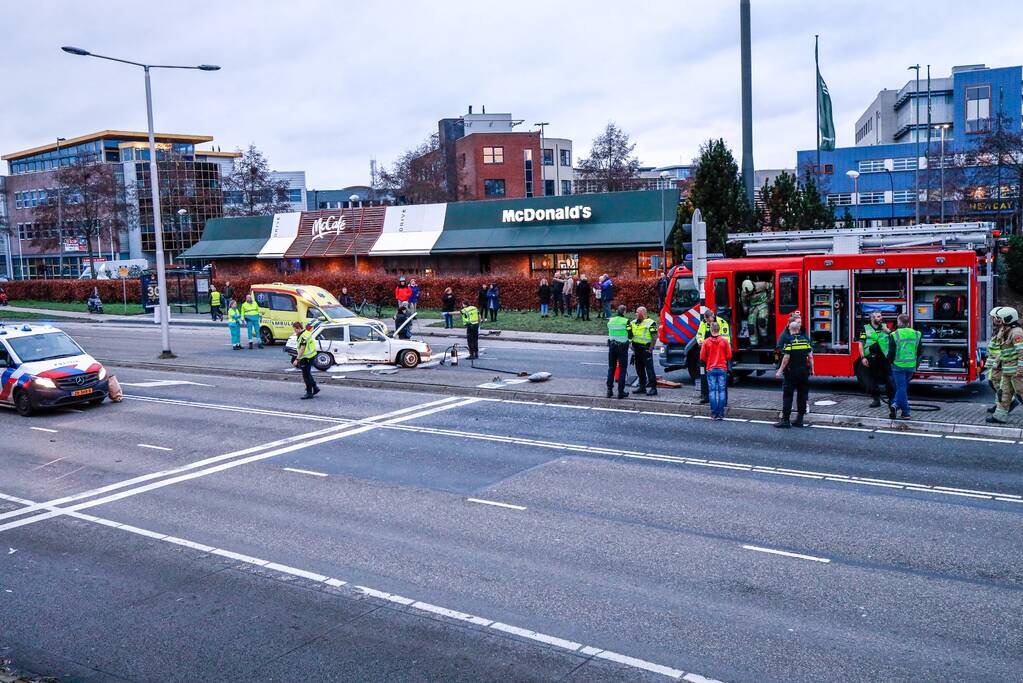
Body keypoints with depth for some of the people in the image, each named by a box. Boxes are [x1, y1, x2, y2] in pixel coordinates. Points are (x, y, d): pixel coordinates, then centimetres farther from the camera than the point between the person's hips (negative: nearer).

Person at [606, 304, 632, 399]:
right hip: (622, 347, -4)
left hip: (612, 346, 4)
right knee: (623, 369, 4)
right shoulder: (626, 321, -12)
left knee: (611, 368, 13)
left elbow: (610, 332, 9)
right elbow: (630, 336, -10)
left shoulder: (611, 320, 1)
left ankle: (609, 390, 14)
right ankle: (621, 391, 2)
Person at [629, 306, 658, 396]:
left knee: (649, 368, -8)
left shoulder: (650, 323, -7)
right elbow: (629, 334, 18)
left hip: (646, 349, -7)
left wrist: (651, 348, -16)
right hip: (636, 349, 7)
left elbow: (655, 336, -10)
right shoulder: (633, 323, 13)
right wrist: (632, 347, 7)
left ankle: (653, 388, -8)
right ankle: (642, 387, 21)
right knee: (639, 369, 12)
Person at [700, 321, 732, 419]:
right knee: (722, 391, 5)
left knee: (712, 391, 5)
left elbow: (702, 357, -3)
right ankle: (721, 413, 4)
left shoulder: (706, 341, -6)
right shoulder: (725, 340, -4)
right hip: (722, 369, 0)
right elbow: (729, 356, -1)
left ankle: (714, 413, 4)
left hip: (711, 369, 0)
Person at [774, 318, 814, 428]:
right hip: (804, 372, 5)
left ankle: (785, 420, -2)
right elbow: (810, 356, 5)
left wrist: (780, 370, -6)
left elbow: (786, 358, -13)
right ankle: (799, 419, 12)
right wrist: (812, 369, 15)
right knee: (802, 395, 10)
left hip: (792, 372, -5)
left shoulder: (789, 341, -10)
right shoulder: (806, 340, 5)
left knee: (787, 395, 0)